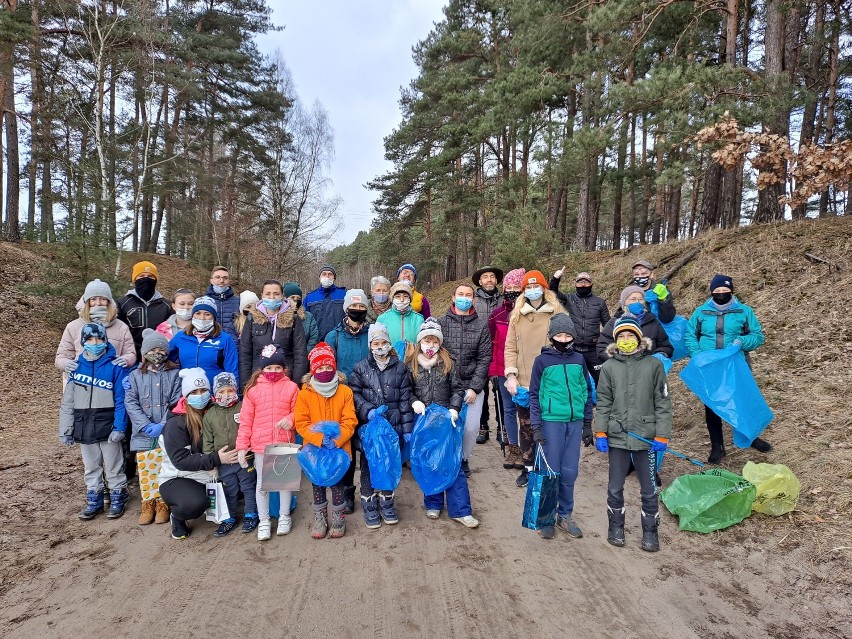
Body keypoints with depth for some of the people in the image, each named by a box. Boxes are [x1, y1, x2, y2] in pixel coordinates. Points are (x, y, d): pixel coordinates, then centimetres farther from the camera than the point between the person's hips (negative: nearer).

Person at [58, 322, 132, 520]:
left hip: (108, 426, -4)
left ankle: (117, 500, 22)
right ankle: (94, 500, 30)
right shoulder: (76, 366, 2)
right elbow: (68, 401, 5)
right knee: (91, 467, 17)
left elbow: (120, 400, -10)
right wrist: (65, 430, 3)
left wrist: (119, 428, -15)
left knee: (113, 466, 7)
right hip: (84, 427, 4)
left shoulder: (115, 367, -9)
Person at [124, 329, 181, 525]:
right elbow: (130, 403, 0)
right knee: (145, 470, 5)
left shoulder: (174, 374, 3)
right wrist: (146, 425, -12)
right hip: (143, 434, 1)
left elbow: (177, 403, -2)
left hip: (167, 433, -1)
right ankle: (148, 505, 20)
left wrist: (163, 425, -13)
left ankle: (163, 504, 16)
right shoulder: (136, 375, 7)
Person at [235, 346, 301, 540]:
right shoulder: (253, 389, -1)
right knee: (262, 484, 10)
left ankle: (284, 517, 31)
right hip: (260, 445, 0)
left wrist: (290, 419, -20)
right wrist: (242, 446, -2)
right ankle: (264, 521, 26)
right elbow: (245, 420, 0)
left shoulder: (291, 387, -2)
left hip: (285, 444, 0)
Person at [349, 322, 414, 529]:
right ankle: (369, 505, 21)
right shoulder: (361, 368, 3)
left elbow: (405, 399, 3)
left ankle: (386, 502, 29)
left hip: (393, 426, 1)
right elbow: (354, 394, 1)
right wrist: (367, 410, -15)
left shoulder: (400, 368, 3)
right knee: (369, 465, 6)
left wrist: (407, 428, 0)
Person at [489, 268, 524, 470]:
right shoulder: (497, 314, 4)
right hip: (504, 370, 3)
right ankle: (513, 449, 21)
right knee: (508, 409, 10)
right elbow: (492, 342, 7)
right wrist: (493, 369, 5)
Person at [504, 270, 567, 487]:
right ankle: (528, 467, 28)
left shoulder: (557, 314, 0)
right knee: (526, 427, 12)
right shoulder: (517, 315, 7)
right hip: (523, 383, 2)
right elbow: (510, 348, 5)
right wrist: (511, 375, -6)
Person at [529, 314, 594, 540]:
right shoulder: (543, 360, -2)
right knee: (551, 471, 2)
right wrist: (536, 426, -7)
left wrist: (587, 424, 11)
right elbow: (534, 394, -1)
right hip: (551, 421, -3)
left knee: (570, 472, 8)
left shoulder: (578, 359, 7)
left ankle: (565, 516, 23)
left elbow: (587, 391, 12)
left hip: (575, 422, 3)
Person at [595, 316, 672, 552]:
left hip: (646, 437, -1)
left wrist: (662, 435, -5)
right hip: (617, 437, 1)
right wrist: (600, 433, -1)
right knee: (615, 488, 12)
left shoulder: (654, 364, -3)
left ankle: (650, 532, 27)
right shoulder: (609, 367, 1)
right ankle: (616, 527, 31)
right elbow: (603, 403, 4)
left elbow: (662, 403, -1)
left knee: (649, 489, 10)